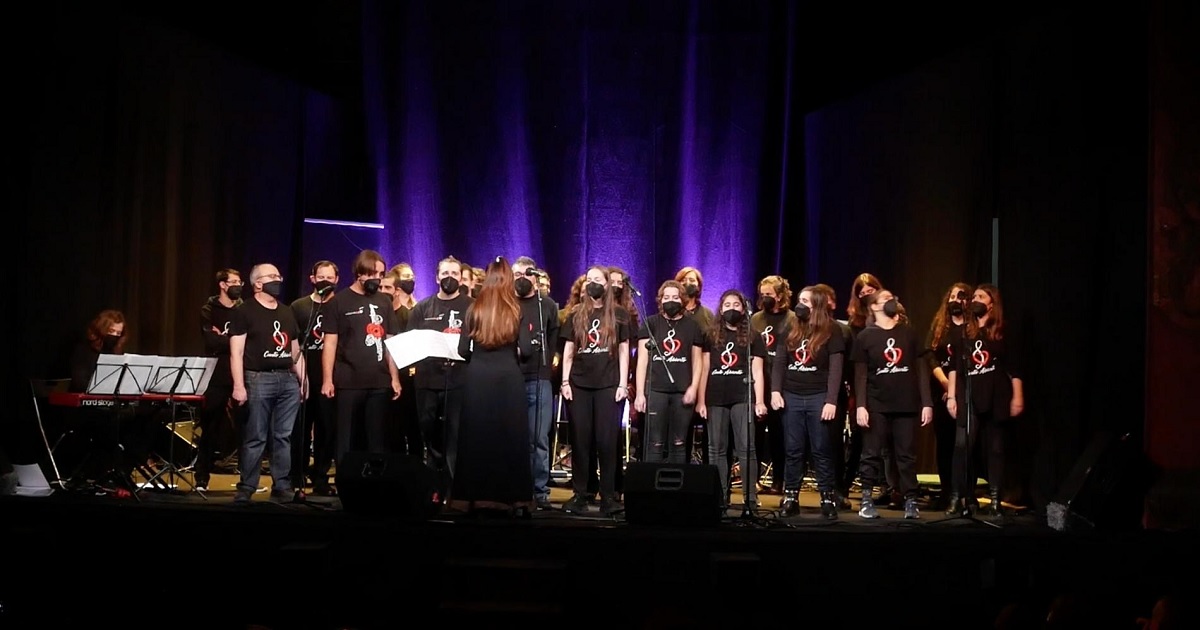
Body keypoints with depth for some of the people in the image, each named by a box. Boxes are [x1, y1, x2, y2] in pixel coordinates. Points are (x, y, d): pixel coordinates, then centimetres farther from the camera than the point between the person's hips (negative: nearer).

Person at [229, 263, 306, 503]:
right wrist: (239, 385, -15)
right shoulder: (244, 311, -1)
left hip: (288, 379, 6)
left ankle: (282, 486, 11)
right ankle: (246, 487, 2)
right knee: (255, 438, -5)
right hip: (259, 379, -5)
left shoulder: (287, 312, 18)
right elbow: (236, 352, -7)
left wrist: (303, 381, 15)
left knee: (284, 437, 6)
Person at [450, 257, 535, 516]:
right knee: (510, 437, 3)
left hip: (477, 379, 1)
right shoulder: (517, 311, 1)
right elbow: (526, 350, -6)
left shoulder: (473, 309, 3)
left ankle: (476, 497, 8)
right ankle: (512, 498, 4)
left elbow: (462, 350, 0)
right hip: (508, 379, -1)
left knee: (476, 437, 6)